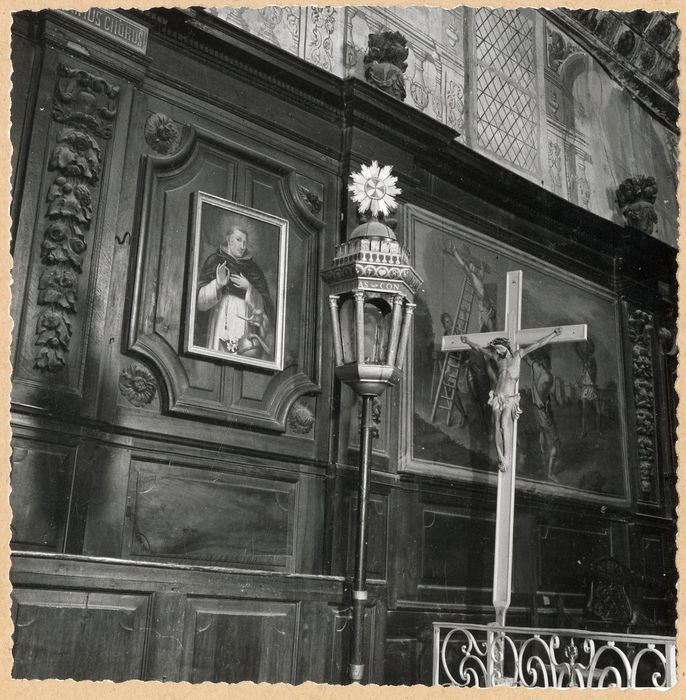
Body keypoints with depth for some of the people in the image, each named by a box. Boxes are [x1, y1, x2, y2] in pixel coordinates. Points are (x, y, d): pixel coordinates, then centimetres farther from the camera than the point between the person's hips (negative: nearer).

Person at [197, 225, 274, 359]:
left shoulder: (252, 267, 14)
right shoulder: (215, 261, 11)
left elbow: (264, 305, 7)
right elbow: (200, 299, 4)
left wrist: (248, 288, -7)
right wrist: (217, 284, -12)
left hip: (246, 317, 1)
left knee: (251, 351, -19)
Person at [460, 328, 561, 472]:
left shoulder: (518, 355, 8)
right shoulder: (498, 358, 14)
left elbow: (538, 344, 7)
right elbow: (479, 348, 25)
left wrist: (554, 333, 6)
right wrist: (467, 341, 23)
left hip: (510, 399, -3)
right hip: (497, 397, 3)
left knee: (505, 424, -22)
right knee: (498, 427, -4)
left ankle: (507, 459, -24)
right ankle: (501, 459, 0)